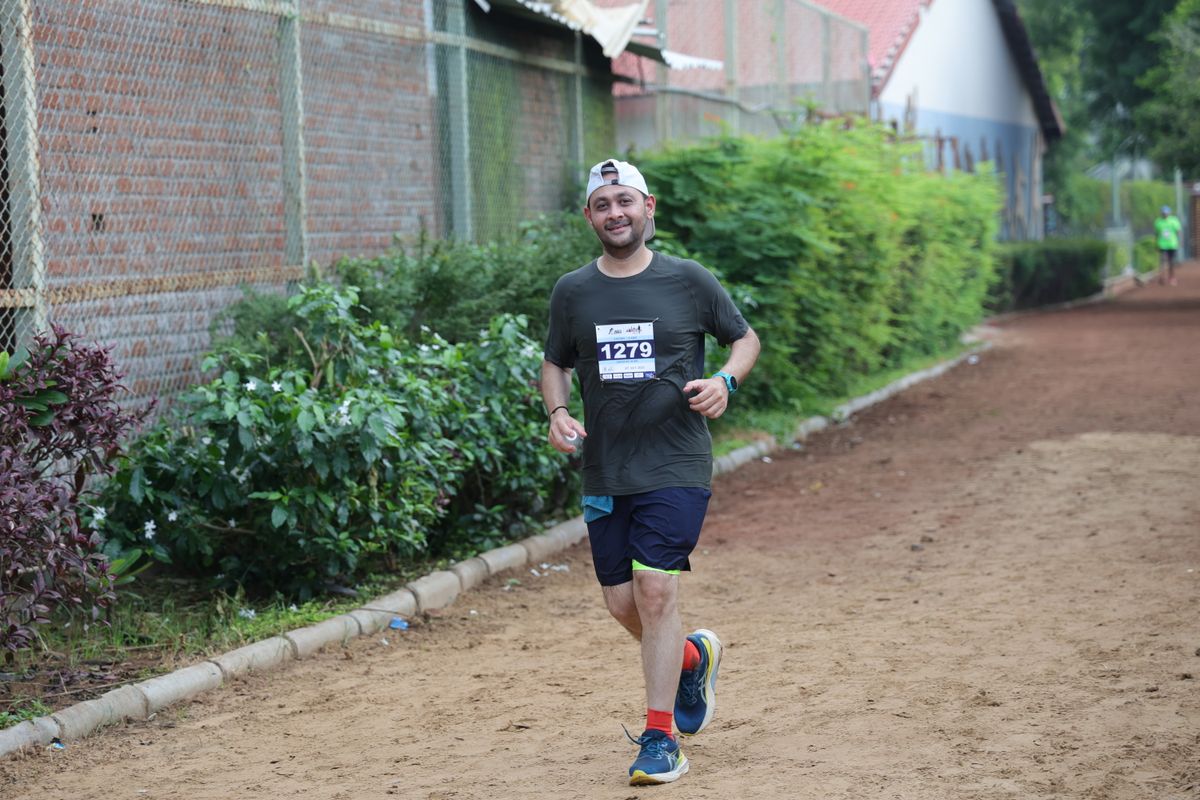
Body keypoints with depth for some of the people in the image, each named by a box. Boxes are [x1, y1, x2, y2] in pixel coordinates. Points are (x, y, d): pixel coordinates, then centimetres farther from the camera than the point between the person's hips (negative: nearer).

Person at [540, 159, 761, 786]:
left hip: (676, 468, -4)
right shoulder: (572, 292, 5)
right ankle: (692, 657, 38)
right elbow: (556, 363, 17)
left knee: (655, 591, -14)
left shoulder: (690, 281, -1)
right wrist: (558, 412, -2)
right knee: (622, 604, 6)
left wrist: (725, 380, -9)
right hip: (604, 473, 4)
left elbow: (745, 337, 11)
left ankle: (660, 738, -6)